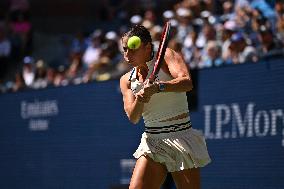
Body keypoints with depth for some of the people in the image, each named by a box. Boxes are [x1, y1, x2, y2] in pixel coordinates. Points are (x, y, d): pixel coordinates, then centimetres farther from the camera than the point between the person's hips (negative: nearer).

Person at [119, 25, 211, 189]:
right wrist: (140, 100, -24)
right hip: (152, 142, 4)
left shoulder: (166, 56, -4)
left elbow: (187, 82, -22)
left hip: (181, 138, -4)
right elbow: (133, 117, -3)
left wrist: (158, 87, -38)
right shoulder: (126, 80, 10)